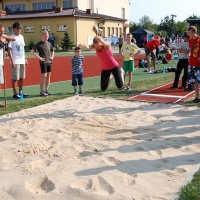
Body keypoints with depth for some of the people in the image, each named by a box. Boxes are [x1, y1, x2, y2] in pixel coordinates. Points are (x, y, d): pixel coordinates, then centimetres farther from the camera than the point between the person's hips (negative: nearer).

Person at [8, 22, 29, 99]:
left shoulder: (21, 37, 12)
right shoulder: (12, 37, -9)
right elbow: (9, 50, -12)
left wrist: (25, 58, 14)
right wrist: (12, 61, -17)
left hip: (22, 61, 7)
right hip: (15, 61, -7)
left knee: (22, 78, 12)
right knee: (15, 78, -1)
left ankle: (21, 92, 22)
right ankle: (15, 94, 6)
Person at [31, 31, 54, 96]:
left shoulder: (49, 43, 12)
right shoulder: (39, 44, -5)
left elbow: (52, 51, 27)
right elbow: (32, 51, -9)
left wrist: (52, 56, 9)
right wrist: (39, 57, -15)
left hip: (49, 61, 6)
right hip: (43, 62, -6)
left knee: (48, 76, 8)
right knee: (44, 76, -7)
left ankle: (46, 90, 17)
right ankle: (41, 91, -1)